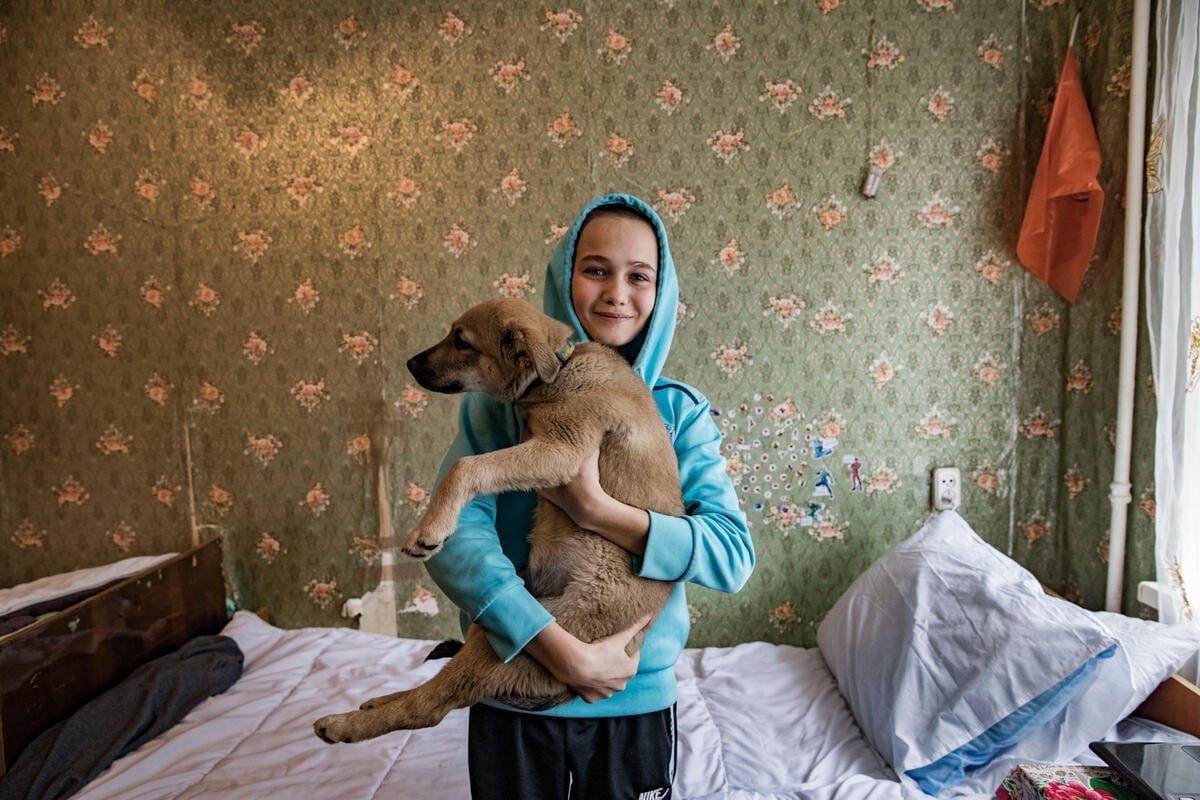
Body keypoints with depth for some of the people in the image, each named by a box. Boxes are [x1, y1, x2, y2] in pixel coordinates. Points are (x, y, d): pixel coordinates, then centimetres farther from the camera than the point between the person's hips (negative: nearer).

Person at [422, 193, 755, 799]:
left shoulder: (680, 412, -5)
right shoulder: (504, 397, -9)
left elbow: (733, 554, -14)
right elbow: (454, 536, -20)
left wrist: (596, 510, -26)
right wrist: (565, 654, -26)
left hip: (638, 701, 1)